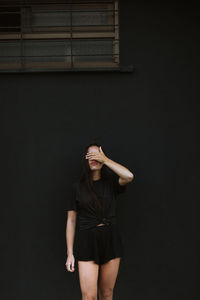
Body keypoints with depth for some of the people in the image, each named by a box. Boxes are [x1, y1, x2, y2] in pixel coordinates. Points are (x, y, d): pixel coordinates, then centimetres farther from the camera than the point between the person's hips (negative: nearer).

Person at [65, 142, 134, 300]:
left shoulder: (111, 182, 5)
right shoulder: (78, 186, 3)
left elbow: (129, 176, -19)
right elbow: (71, 221, 4)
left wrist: (104, 159, -12)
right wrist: (70, 253, -1)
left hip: (111, 240, 2)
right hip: (88, 241, -1)